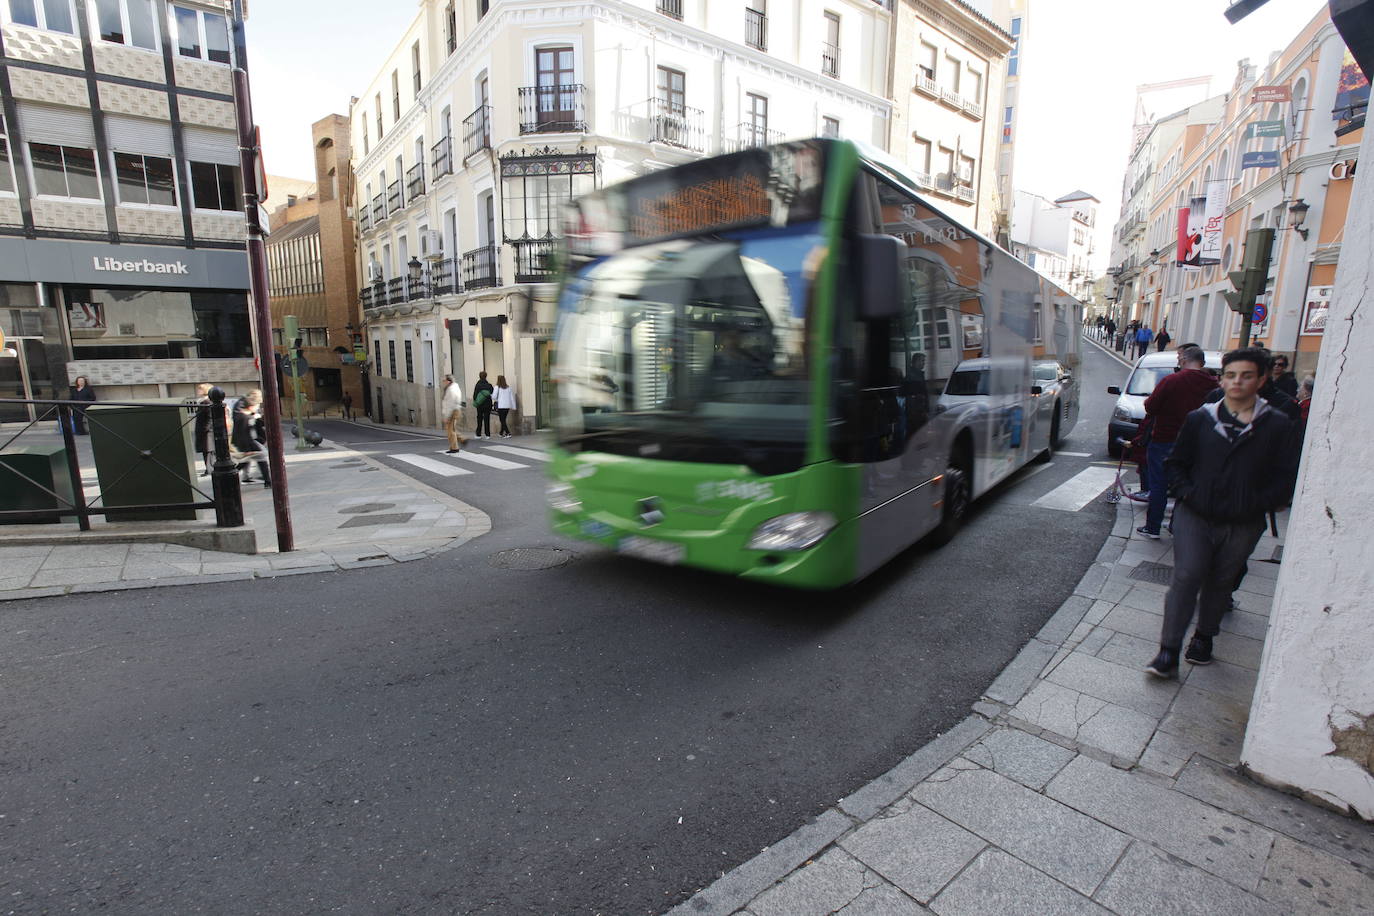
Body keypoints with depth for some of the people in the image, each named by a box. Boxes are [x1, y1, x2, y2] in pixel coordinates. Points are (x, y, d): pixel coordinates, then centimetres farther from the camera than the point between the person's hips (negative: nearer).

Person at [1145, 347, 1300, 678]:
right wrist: (1189, 494, -6)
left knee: (1220, 582, 13)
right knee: (1186, 577, -8)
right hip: (1195, 516, -1)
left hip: (1243, 525, 1)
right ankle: (1169, 651, -5)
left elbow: (1287, 477, 1)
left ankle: (1204, 637, 33)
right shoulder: (1199, 419, 3)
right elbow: (1175, 464, 8)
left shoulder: (1277, 426, 1)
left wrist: (1257, 503, -11)